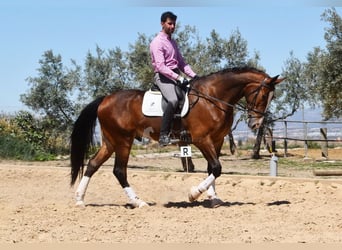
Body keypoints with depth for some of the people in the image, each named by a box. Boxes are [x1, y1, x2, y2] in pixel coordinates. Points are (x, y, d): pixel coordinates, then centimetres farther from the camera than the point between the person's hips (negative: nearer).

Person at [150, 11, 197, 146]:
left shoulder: (173, 42, 20)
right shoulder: (157, 42, -8)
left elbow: (181, 62, 21)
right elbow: (160, 66, -18)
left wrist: (194, 76, 6)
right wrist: (177, 78, -26)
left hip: (176, 75, 9)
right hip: (163, 77, -9)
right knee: (173, 100, -33)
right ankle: (163, 135, -30)